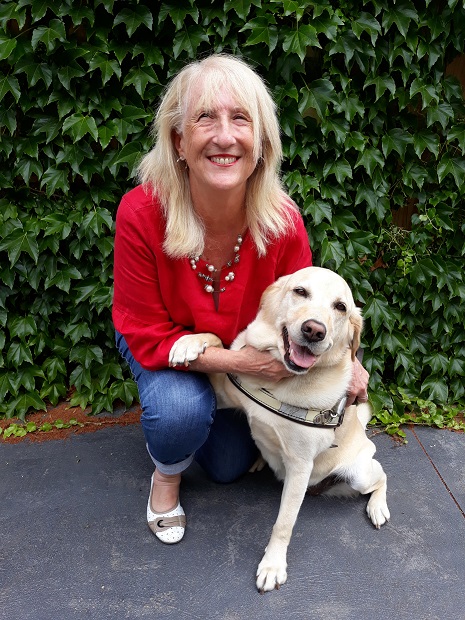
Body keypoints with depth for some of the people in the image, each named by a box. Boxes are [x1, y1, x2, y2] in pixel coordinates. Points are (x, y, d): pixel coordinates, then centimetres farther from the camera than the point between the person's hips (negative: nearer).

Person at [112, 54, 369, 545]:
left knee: (230, 465, 7)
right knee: (183, 409, -33)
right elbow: (150, 338, -26)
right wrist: (243, 361, -33)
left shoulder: (282, 220, -29)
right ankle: (165, 474, 5)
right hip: (162, 347, -2)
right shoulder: (141, 214, -35)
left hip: (247, 349, 3)